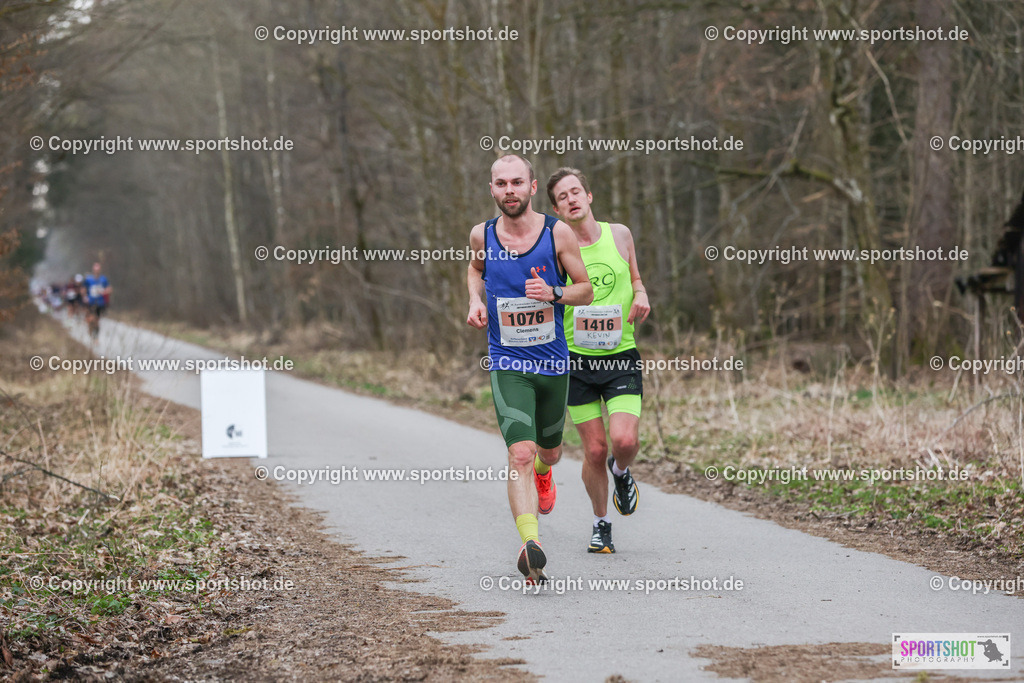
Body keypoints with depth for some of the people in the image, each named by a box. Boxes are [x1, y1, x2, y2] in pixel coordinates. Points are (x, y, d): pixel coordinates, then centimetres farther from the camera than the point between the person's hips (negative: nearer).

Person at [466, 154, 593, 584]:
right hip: (507, 365, -2)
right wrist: (476, 301, 1)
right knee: (520, 455, -21)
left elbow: (586, 290, 1)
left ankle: (542, 472, 59)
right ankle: (530, 542, -30)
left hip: (553, 362, 2)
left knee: (549, 451, 22)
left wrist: (553, 293, -19)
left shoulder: (558, 233, -7)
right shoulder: (482, 236, -3)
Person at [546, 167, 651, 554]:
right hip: (577, 360, -1)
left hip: (621, 356, 1)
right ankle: (601, 523, 22)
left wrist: (641, 297, -2)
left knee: (625, 440, -17)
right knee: (595, 450, -1)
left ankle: (621, 471, 20)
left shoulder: (619, 235, 5)